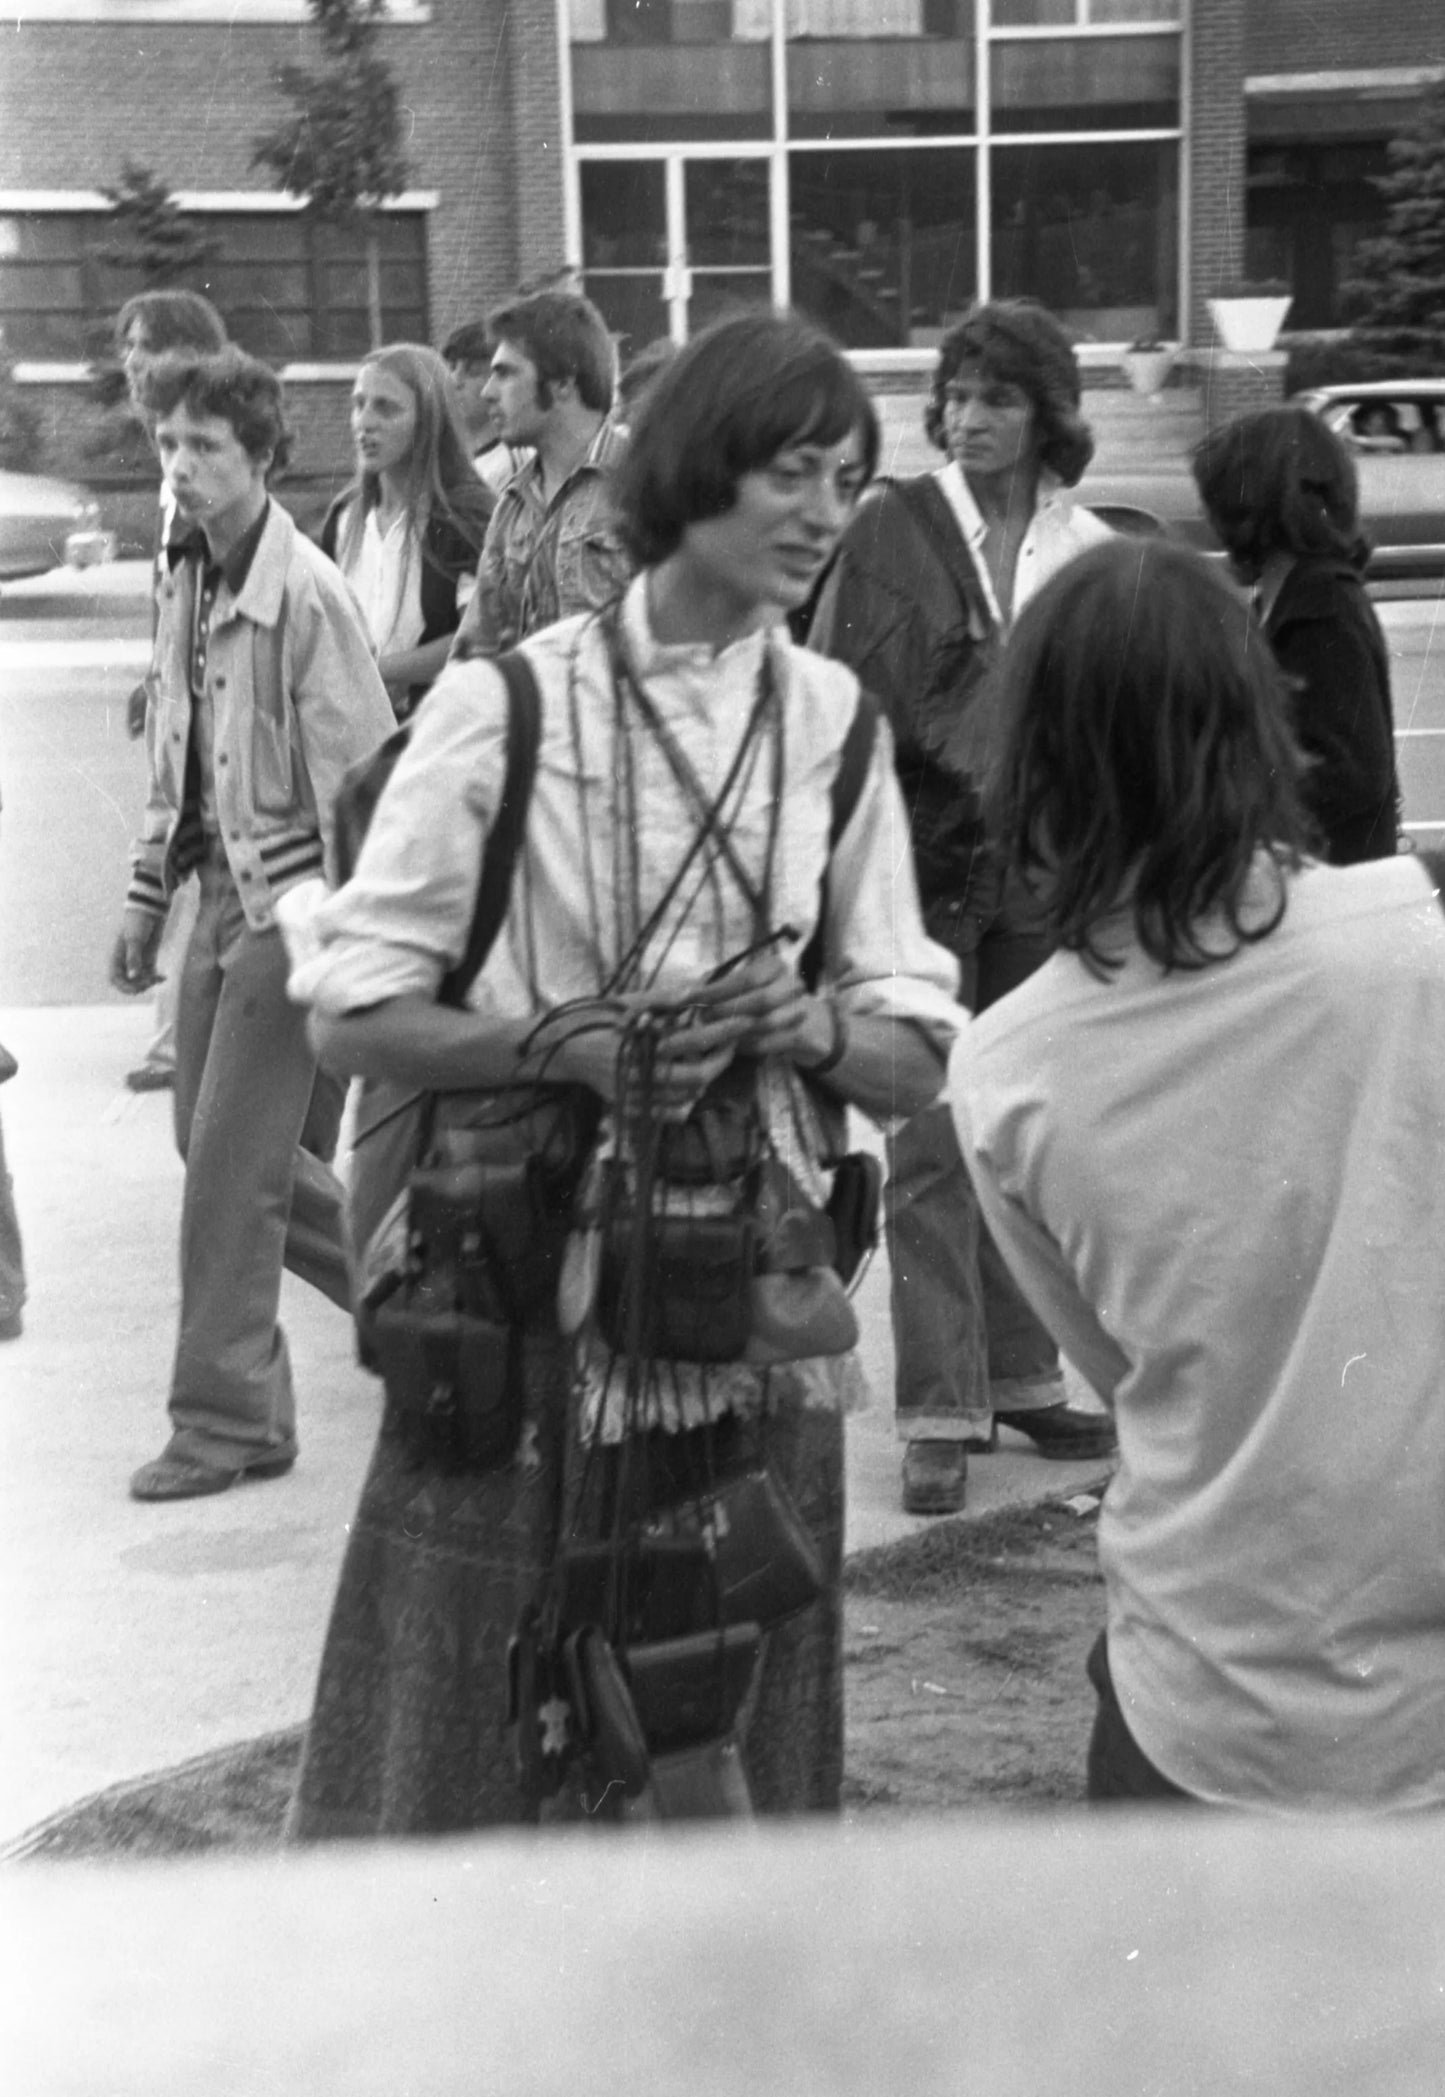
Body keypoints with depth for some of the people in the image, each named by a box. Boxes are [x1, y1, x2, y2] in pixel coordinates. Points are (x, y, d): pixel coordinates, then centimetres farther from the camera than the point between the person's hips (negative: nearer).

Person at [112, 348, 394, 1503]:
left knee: (233, 1161, -5)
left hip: (290, 895, -9)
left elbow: (357, 772, -18)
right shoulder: (187, 579, 8)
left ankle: (232, 1418, 7)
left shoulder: (303, 593, -17)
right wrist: (149, 893, 15)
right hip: (223, 886, 9)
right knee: (213, 1139, 15)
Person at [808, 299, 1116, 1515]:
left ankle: (1021, 1374, 26)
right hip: (921, 865, -3)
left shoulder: (1092, 554, 6)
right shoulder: (890, 532, -3)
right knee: (931, 1145, -1)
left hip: (1043, 870, 3)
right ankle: (940, 1411, 5)